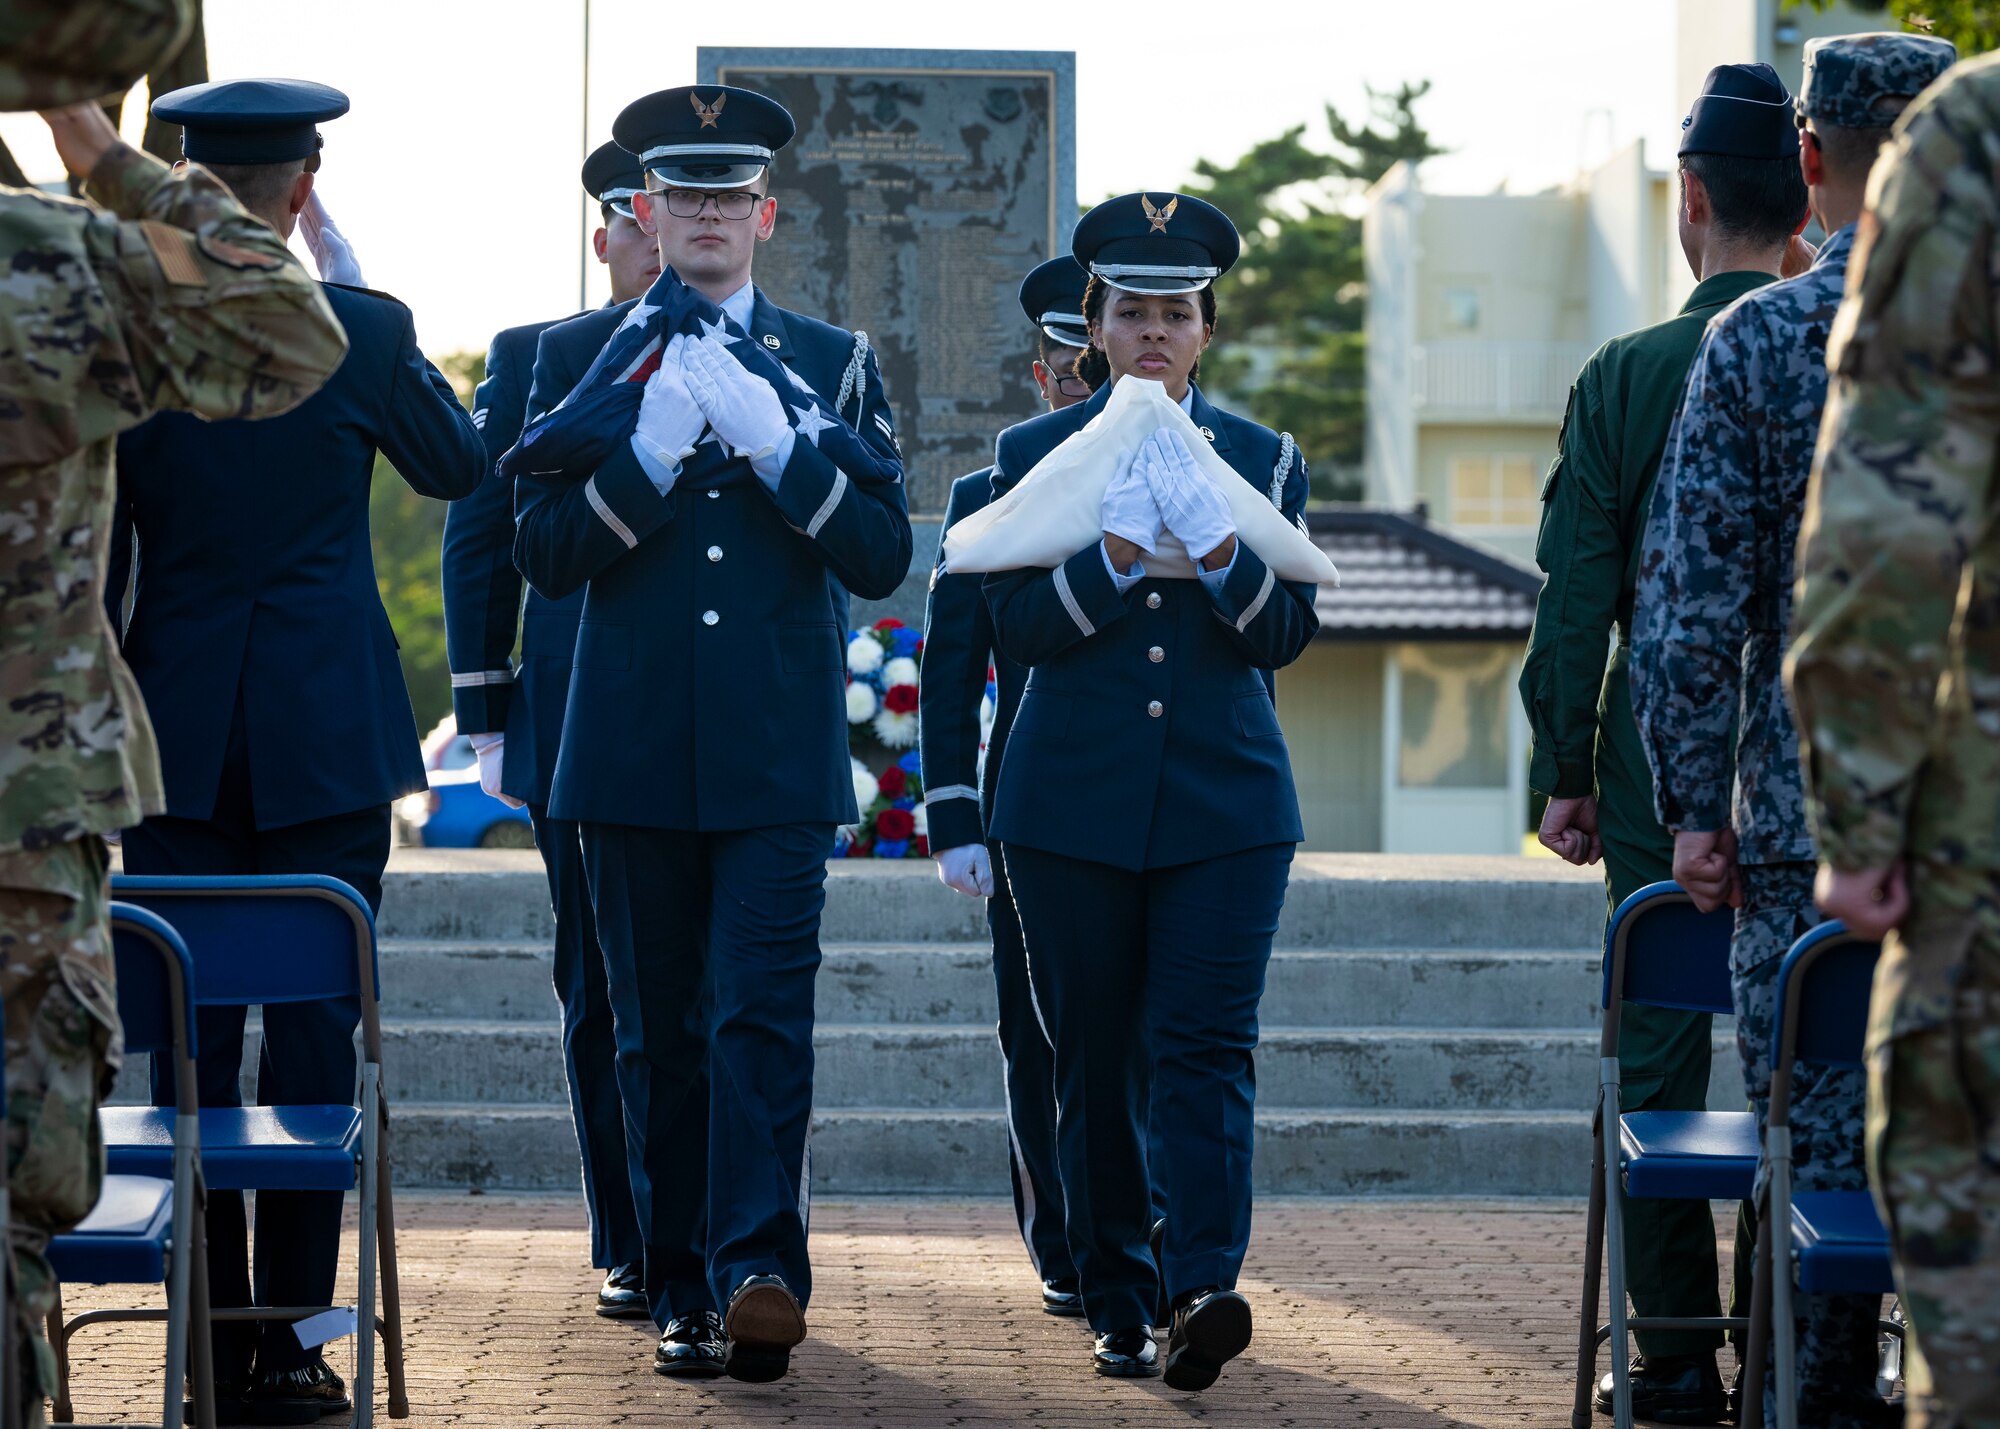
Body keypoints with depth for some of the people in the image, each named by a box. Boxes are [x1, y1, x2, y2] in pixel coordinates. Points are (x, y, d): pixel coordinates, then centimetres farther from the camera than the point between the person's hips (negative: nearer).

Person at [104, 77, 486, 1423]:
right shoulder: (361, 334, -7)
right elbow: (461, 462, 13)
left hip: (175, 737, 2)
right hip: (327, 741, -1)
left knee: (191, 1040, 6)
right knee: (314, 1031, 2)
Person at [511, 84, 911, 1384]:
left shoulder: (834, 365, 9)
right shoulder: (580, 356, 9)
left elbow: (883, 556, 2)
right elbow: (543, 553, 1)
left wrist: (778, 447, -12)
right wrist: (649, 455, -14)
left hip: (777, 754, -1)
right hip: (635, 754, 1)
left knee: (764, 1016, -12)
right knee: (661, 1034, 5)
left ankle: (762, 1272, -19)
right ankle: (685, 1292, 11)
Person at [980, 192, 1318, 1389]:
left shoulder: (1263, 460, 9)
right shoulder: (1033, 454, 7)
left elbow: (1290, 630, 0)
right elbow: (1018, 627, -5)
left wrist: (1220, 550, -18)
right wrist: (1119, 553, -20)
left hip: (1226, 803, 0)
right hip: (1074, 807, 0)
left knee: (1206, 1048, -13)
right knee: (1098, 1063, 4)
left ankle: (1204, 1291, -23)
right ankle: (1119, 1306, 13)